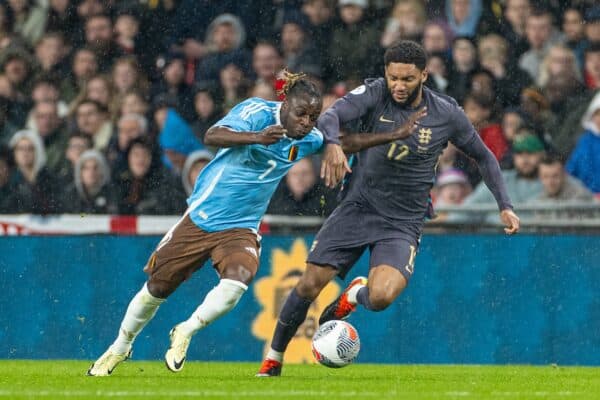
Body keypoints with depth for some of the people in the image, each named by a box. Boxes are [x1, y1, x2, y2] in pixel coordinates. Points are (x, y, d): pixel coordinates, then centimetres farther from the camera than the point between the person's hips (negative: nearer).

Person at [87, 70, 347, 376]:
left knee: (237, 280, -28)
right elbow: (212, 136, -32)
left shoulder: (307, 138, -4)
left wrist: (333, 149, -9)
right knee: (157, 287, 10)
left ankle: (184, 334, -4)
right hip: (201, 217, -3)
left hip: (240, 229, 3)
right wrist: (257, 137, -48)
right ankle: (119, 349, 35)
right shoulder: (257, 112, -18)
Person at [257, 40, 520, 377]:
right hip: (357, 207, 1)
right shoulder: (374, 93, -10)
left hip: (403, 223, -1)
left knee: (381, 297, -26)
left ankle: (354, 296, 13)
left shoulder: (447, 114, -7)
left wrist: (505, 206, 4)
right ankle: (274, 358, 17)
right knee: (310, 285, -5)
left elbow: (484, 156, 9)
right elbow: (329, 119, -25)